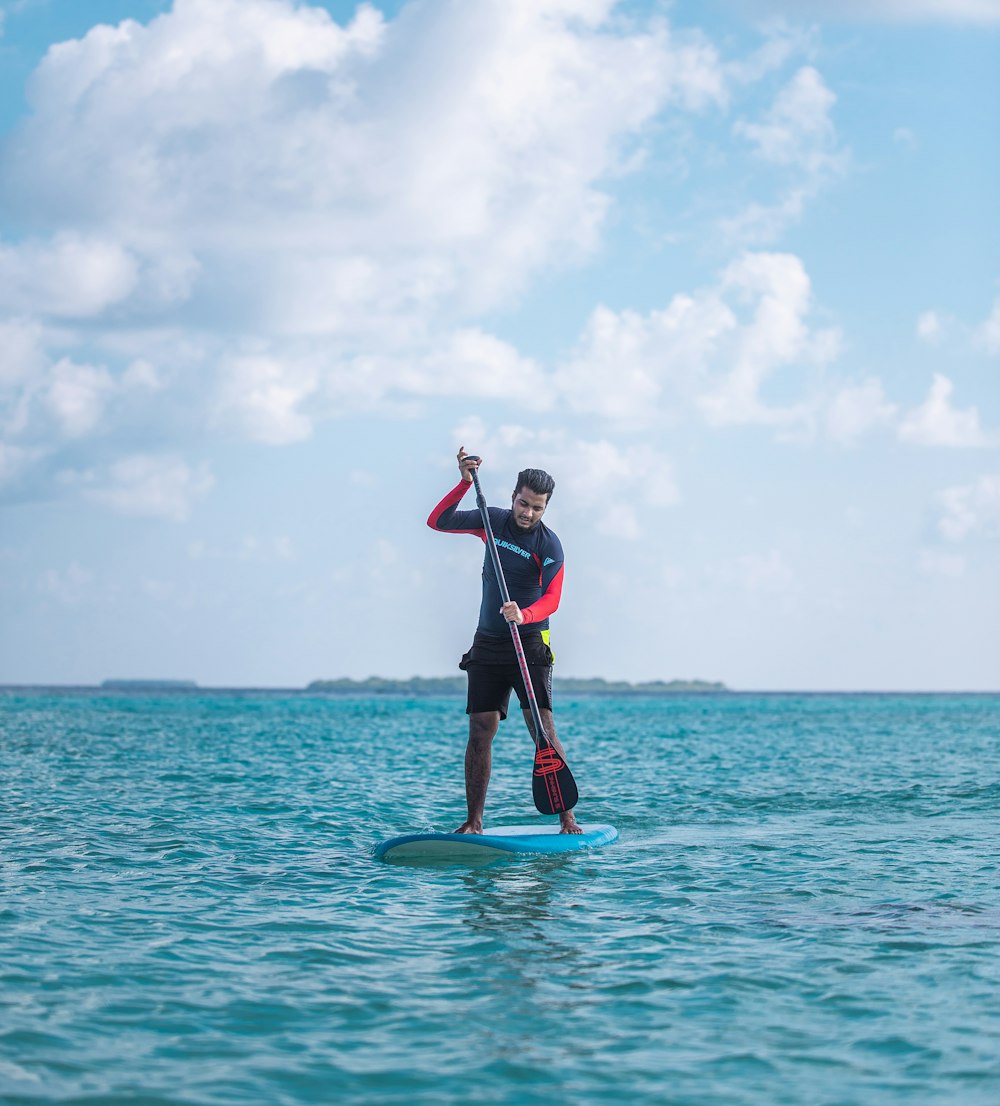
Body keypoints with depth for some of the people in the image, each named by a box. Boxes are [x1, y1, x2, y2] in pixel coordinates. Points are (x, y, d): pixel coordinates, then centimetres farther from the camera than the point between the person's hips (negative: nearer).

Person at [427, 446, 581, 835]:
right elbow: (437, 522, 2)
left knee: (542, 727, -13)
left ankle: (566, 817, -12)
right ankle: (474, 821, 4)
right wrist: (465, 482, -10)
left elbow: (552, 598, -18)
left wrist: (524, 615, -38)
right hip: (487, 644, 4)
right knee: (480, 732, -1)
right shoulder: (493, 520, 4)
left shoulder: (548, 544, -9)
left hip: (529, 645, -4)